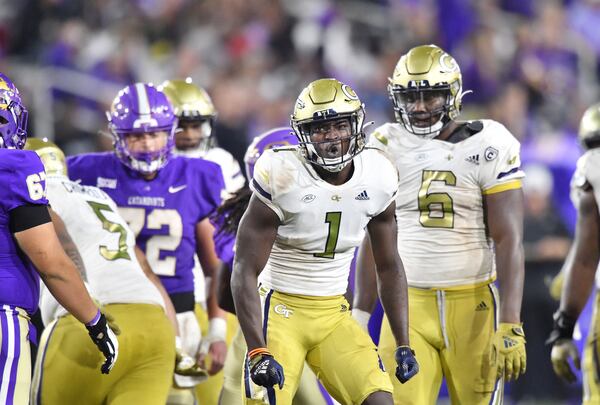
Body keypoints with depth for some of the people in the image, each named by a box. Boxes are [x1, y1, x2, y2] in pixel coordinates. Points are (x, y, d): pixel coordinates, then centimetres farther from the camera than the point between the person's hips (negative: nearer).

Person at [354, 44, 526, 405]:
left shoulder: (487, 148, -4)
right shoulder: (387, 147, 4)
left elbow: (508, 240, -7)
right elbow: (374, 242, 10)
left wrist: (511, 326, -14)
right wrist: (359, 317, 8)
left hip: (473, 307, -2)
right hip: (409, 307, 2)